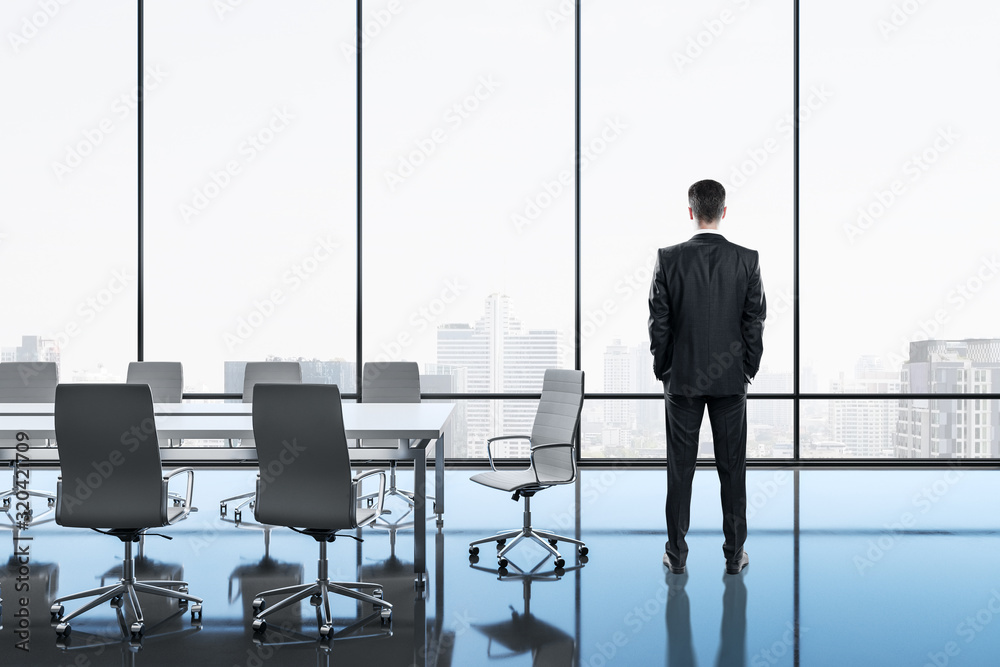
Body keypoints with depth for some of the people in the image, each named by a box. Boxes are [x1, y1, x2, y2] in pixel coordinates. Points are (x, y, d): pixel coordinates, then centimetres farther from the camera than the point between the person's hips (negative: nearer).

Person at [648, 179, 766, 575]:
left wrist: (662, 370, 7)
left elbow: (658, 322, -5)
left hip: (682, 378, 0)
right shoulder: (747, 260, -5)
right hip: (731, 379, 1)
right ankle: (734, 554, 16)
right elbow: (755, 322, -2)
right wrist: (748, 370, 10)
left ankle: (677, 555, 14)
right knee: (732, 467, 9)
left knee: (680, 467, 7)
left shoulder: (668, 259, -8)